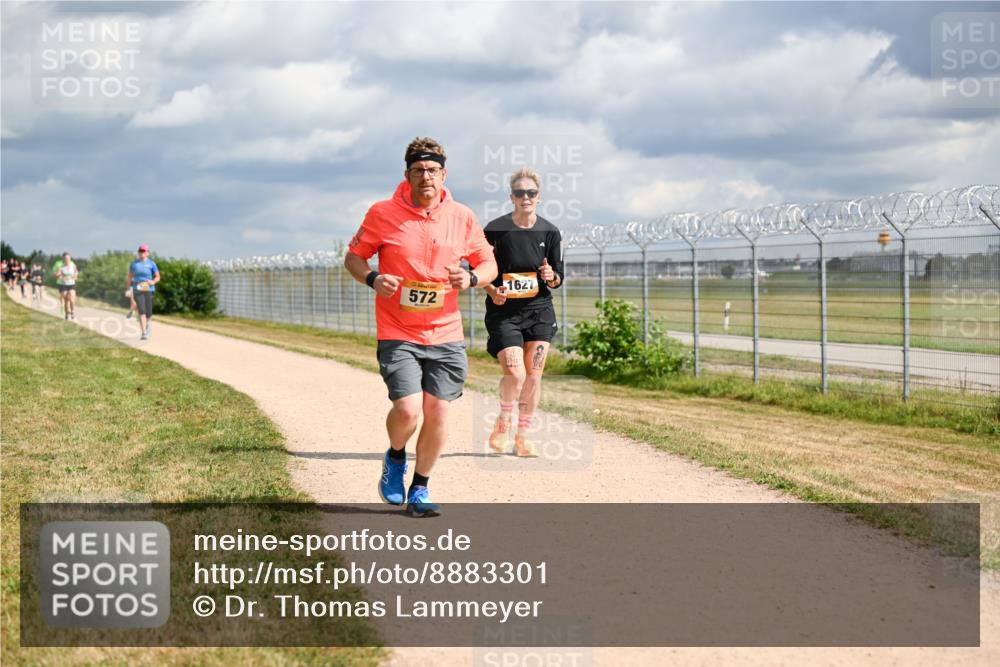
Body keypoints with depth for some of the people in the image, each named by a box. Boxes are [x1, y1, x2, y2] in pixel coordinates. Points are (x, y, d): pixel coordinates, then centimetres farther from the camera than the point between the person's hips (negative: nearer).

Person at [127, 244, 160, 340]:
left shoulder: (151, 264, 1)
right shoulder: (134, 263, 7)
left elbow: (158, 277, 2)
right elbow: (130, 276, 15)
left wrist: (153, 282, -19)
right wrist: (129, 289, 11)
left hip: (149, 290, 0)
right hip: (138, 290, 0)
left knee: (148, 313, 2)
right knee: (141, 311, -16)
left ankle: (148, 322, 40)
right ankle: (144, 333, -18)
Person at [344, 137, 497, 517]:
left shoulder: (462, 217, 3)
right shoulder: (382, 214, -4)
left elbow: (489, 265, 12)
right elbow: (353, 257, 6)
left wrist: (471, 278, -11)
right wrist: (372, 279, -15)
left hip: (446, 334, 3)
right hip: (398, 334, -3)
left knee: (437, 411, 1)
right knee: (407, 409, -16)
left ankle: (420, 491, 19)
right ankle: (395, 459, 19)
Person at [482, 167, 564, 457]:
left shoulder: (549, 232, 3)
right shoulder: (496, 229, -6)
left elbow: (558, 278, 8)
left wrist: (552, 277, -14)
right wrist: (492, 291, -16)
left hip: (539, 311, 3)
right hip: (504, 312, -3)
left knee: (534, 374, 1)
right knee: (514, 373, -15)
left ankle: (523, 435, 15)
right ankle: (503, 421, 14)